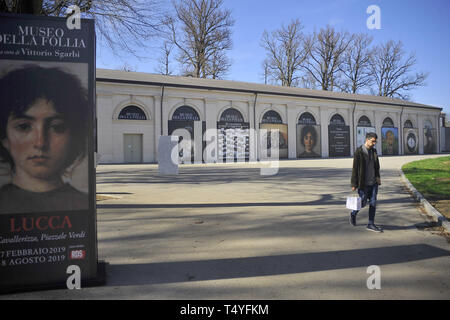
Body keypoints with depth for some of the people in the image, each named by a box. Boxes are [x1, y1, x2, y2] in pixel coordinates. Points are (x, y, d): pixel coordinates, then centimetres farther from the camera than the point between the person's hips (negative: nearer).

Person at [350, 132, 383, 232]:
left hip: (373, 182, 6)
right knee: (363, 203, 3)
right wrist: (354, 184, -13)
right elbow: (355, 169, -13)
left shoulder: (374, 151, 6)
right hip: (363, 183, -5)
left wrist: (378, 177, 9)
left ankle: (371, 224, 12)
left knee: (373, 203, 4)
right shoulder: (359, 152, -13)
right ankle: (353, 214, 32)